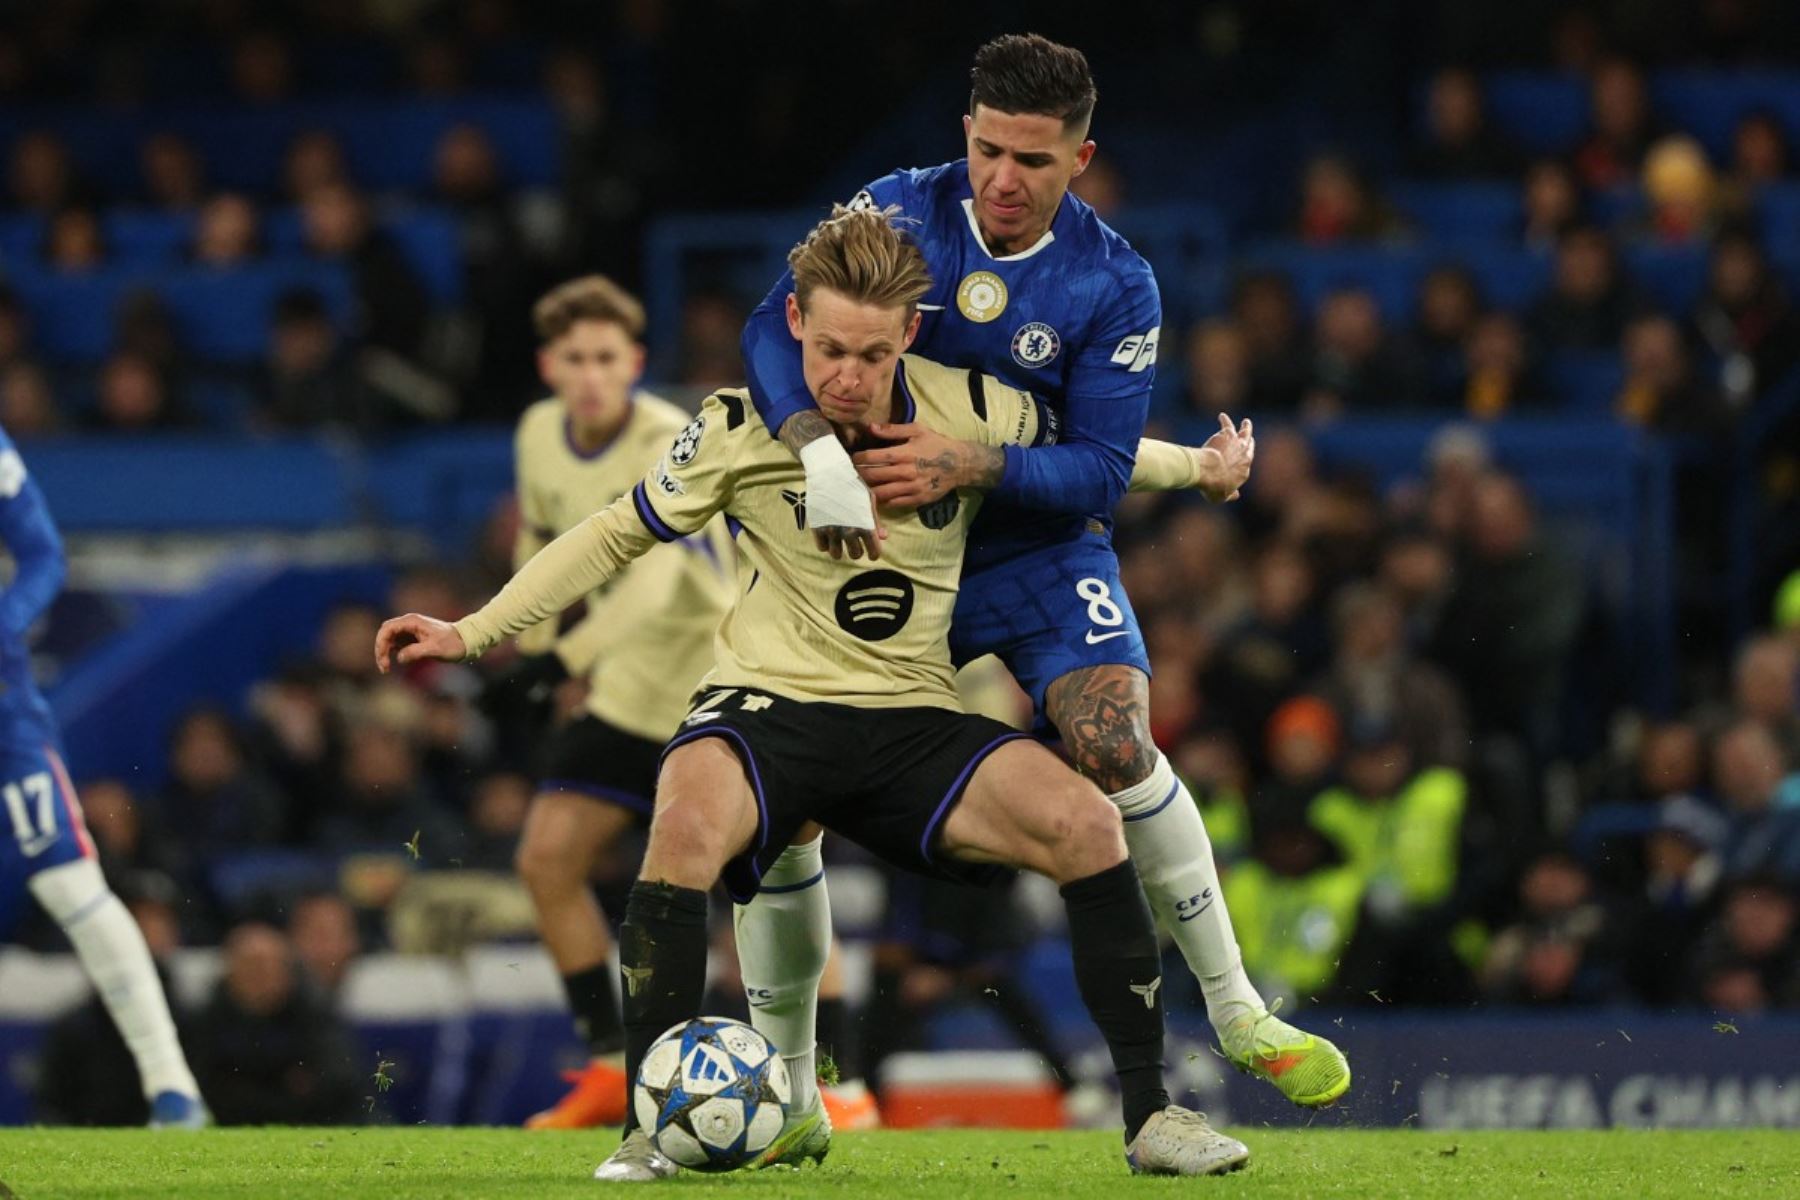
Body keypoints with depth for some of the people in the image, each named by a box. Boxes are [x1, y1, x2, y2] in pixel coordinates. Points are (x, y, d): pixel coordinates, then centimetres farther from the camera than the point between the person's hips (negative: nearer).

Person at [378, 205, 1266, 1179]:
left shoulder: (978, 415, -4)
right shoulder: (741, 428, -6)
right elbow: (615, 535, 7)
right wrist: (469, 632, 5)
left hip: (916, 723, 2)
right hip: (770, 704, -2)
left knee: (1084, 823, -24)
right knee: (687, 822, -37)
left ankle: (1148, 1115, -12)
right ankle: (647, 1133, -30)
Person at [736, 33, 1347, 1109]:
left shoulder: (1115, 284, -11)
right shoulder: (898, 212, -10)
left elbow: (1100, 469, -15)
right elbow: (774, 328, -20)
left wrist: (968, 467, -32)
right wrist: (821, 452, -39)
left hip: (1039, 551, -1)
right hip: (871, 544, 1)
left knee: (1115, 745, -23)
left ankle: (1237, 1011, -7)